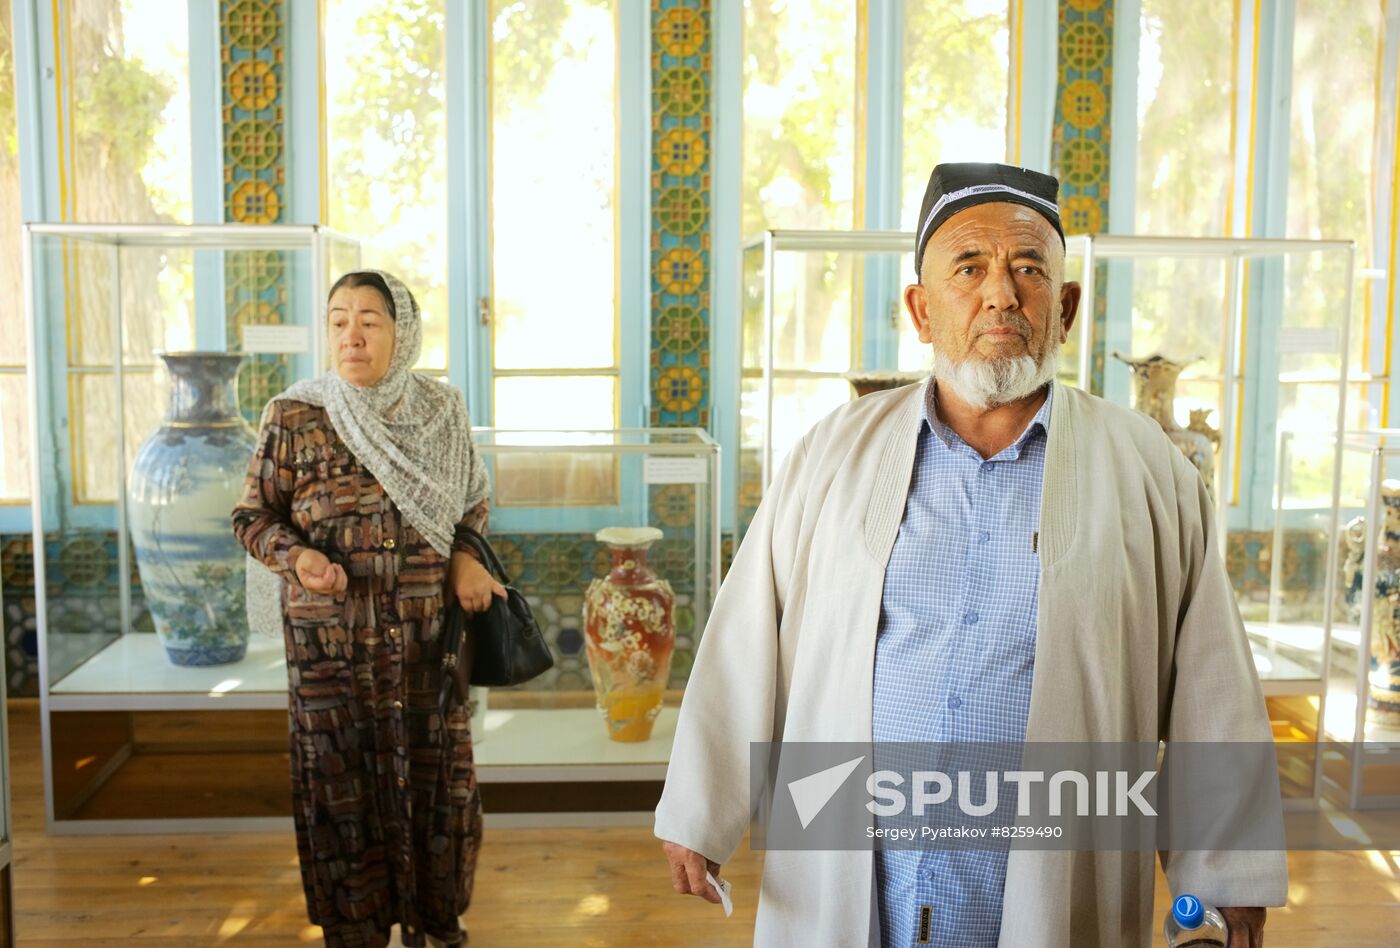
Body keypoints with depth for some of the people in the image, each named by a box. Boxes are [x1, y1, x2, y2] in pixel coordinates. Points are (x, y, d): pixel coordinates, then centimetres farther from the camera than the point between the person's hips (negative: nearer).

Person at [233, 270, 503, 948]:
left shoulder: (441, 412, 0)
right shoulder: (294, 417, -6)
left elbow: (474, 500, 14)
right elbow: (252, 517, 2)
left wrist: (464, 554, -5)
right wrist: (294, 556, -18)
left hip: (428, 636, 2)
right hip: (331, 637, -2)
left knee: (434, 777, 11)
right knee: (343, 781, 8)